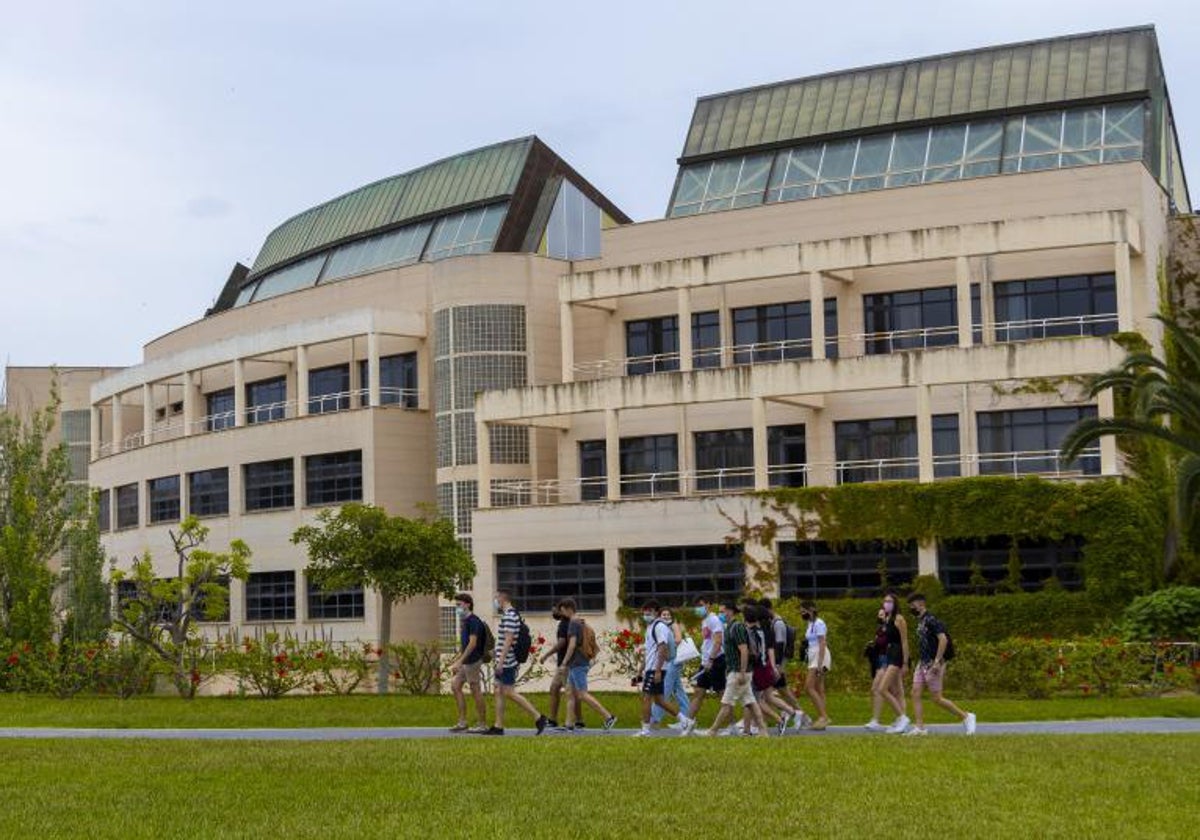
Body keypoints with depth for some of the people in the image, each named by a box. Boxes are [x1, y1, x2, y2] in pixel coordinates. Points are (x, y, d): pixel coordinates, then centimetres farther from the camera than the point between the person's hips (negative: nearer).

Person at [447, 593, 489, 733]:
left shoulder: (473, 621, -14)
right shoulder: (464, 621, 16)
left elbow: (472, 643, -21)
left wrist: (459, 661, -23)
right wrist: (456, 661, 19)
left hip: (473, 661, -10)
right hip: (466, 662, 10)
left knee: (476, 691, -4)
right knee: (455, 685, 6)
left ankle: (482, 724, 3)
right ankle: (462, 722, 8)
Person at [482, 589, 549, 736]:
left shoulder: (510, 615, -16)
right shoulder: (508, 614, 16)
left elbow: (509, 640, -22)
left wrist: (501, 661, -24)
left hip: (507, 662, -10)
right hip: (504, 663, 10)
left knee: (509, 692, -9)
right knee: (499, 692, 9)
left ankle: (538, 717, -7)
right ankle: (498, 726, 11)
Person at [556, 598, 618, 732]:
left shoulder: (573, 624, -13)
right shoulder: (580, 623, 16)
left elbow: (572, 645, -20)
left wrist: (563, 663, -15)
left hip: (577, 664, -10)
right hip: (576, 664, 10)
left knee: (582, 694, -10)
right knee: (571, 693, 9)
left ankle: (608, 717, -11)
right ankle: (569, 724, 7)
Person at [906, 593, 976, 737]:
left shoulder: (931, 620, -15)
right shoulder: (920, 621, 14)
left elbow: (943, 639, -23)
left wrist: (937, 662, -25)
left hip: (932, 665, -9)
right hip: (922, 664, 9)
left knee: (937, 699, -4)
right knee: (915, 695, 0)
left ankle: (966, 717, 9)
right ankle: (919, 728, 1)